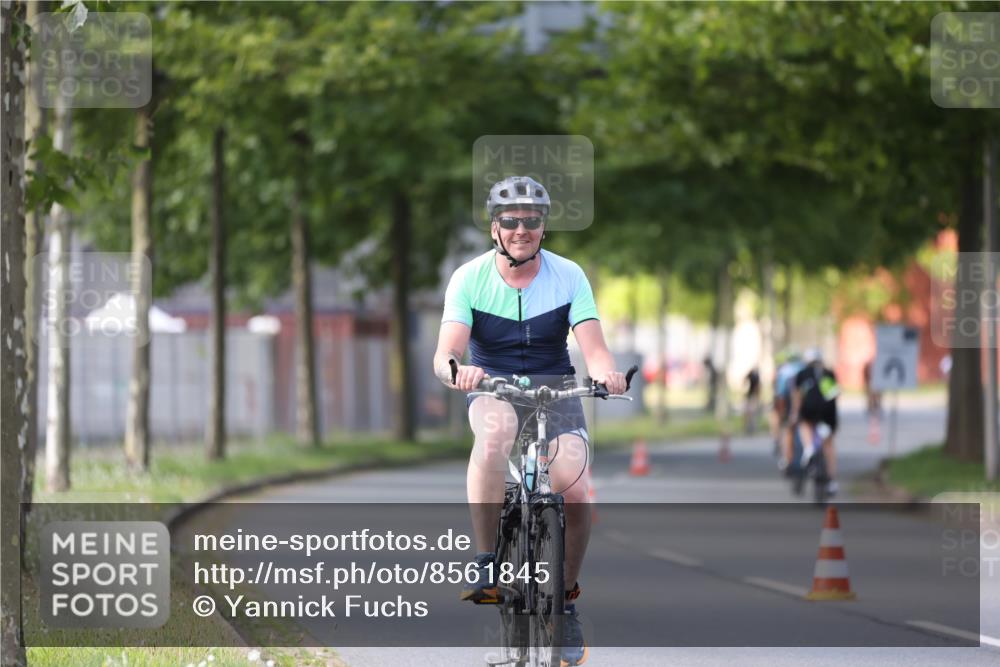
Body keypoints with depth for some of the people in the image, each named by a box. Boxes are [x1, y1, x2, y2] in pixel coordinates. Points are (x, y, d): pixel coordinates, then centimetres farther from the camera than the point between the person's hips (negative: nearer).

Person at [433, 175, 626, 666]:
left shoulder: (568, 277, -6)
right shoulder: (469, 278, -8)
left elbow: (593, 348, -14)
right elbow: (445, 353, -18)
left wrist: (605, 373, -38)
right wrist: (456, 370, -42)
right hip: (492, 389, -1)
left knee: (574, 490, -22)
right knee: (494, 431, -39)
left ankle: (566, 596, 4)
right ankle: (486, 565, -33)